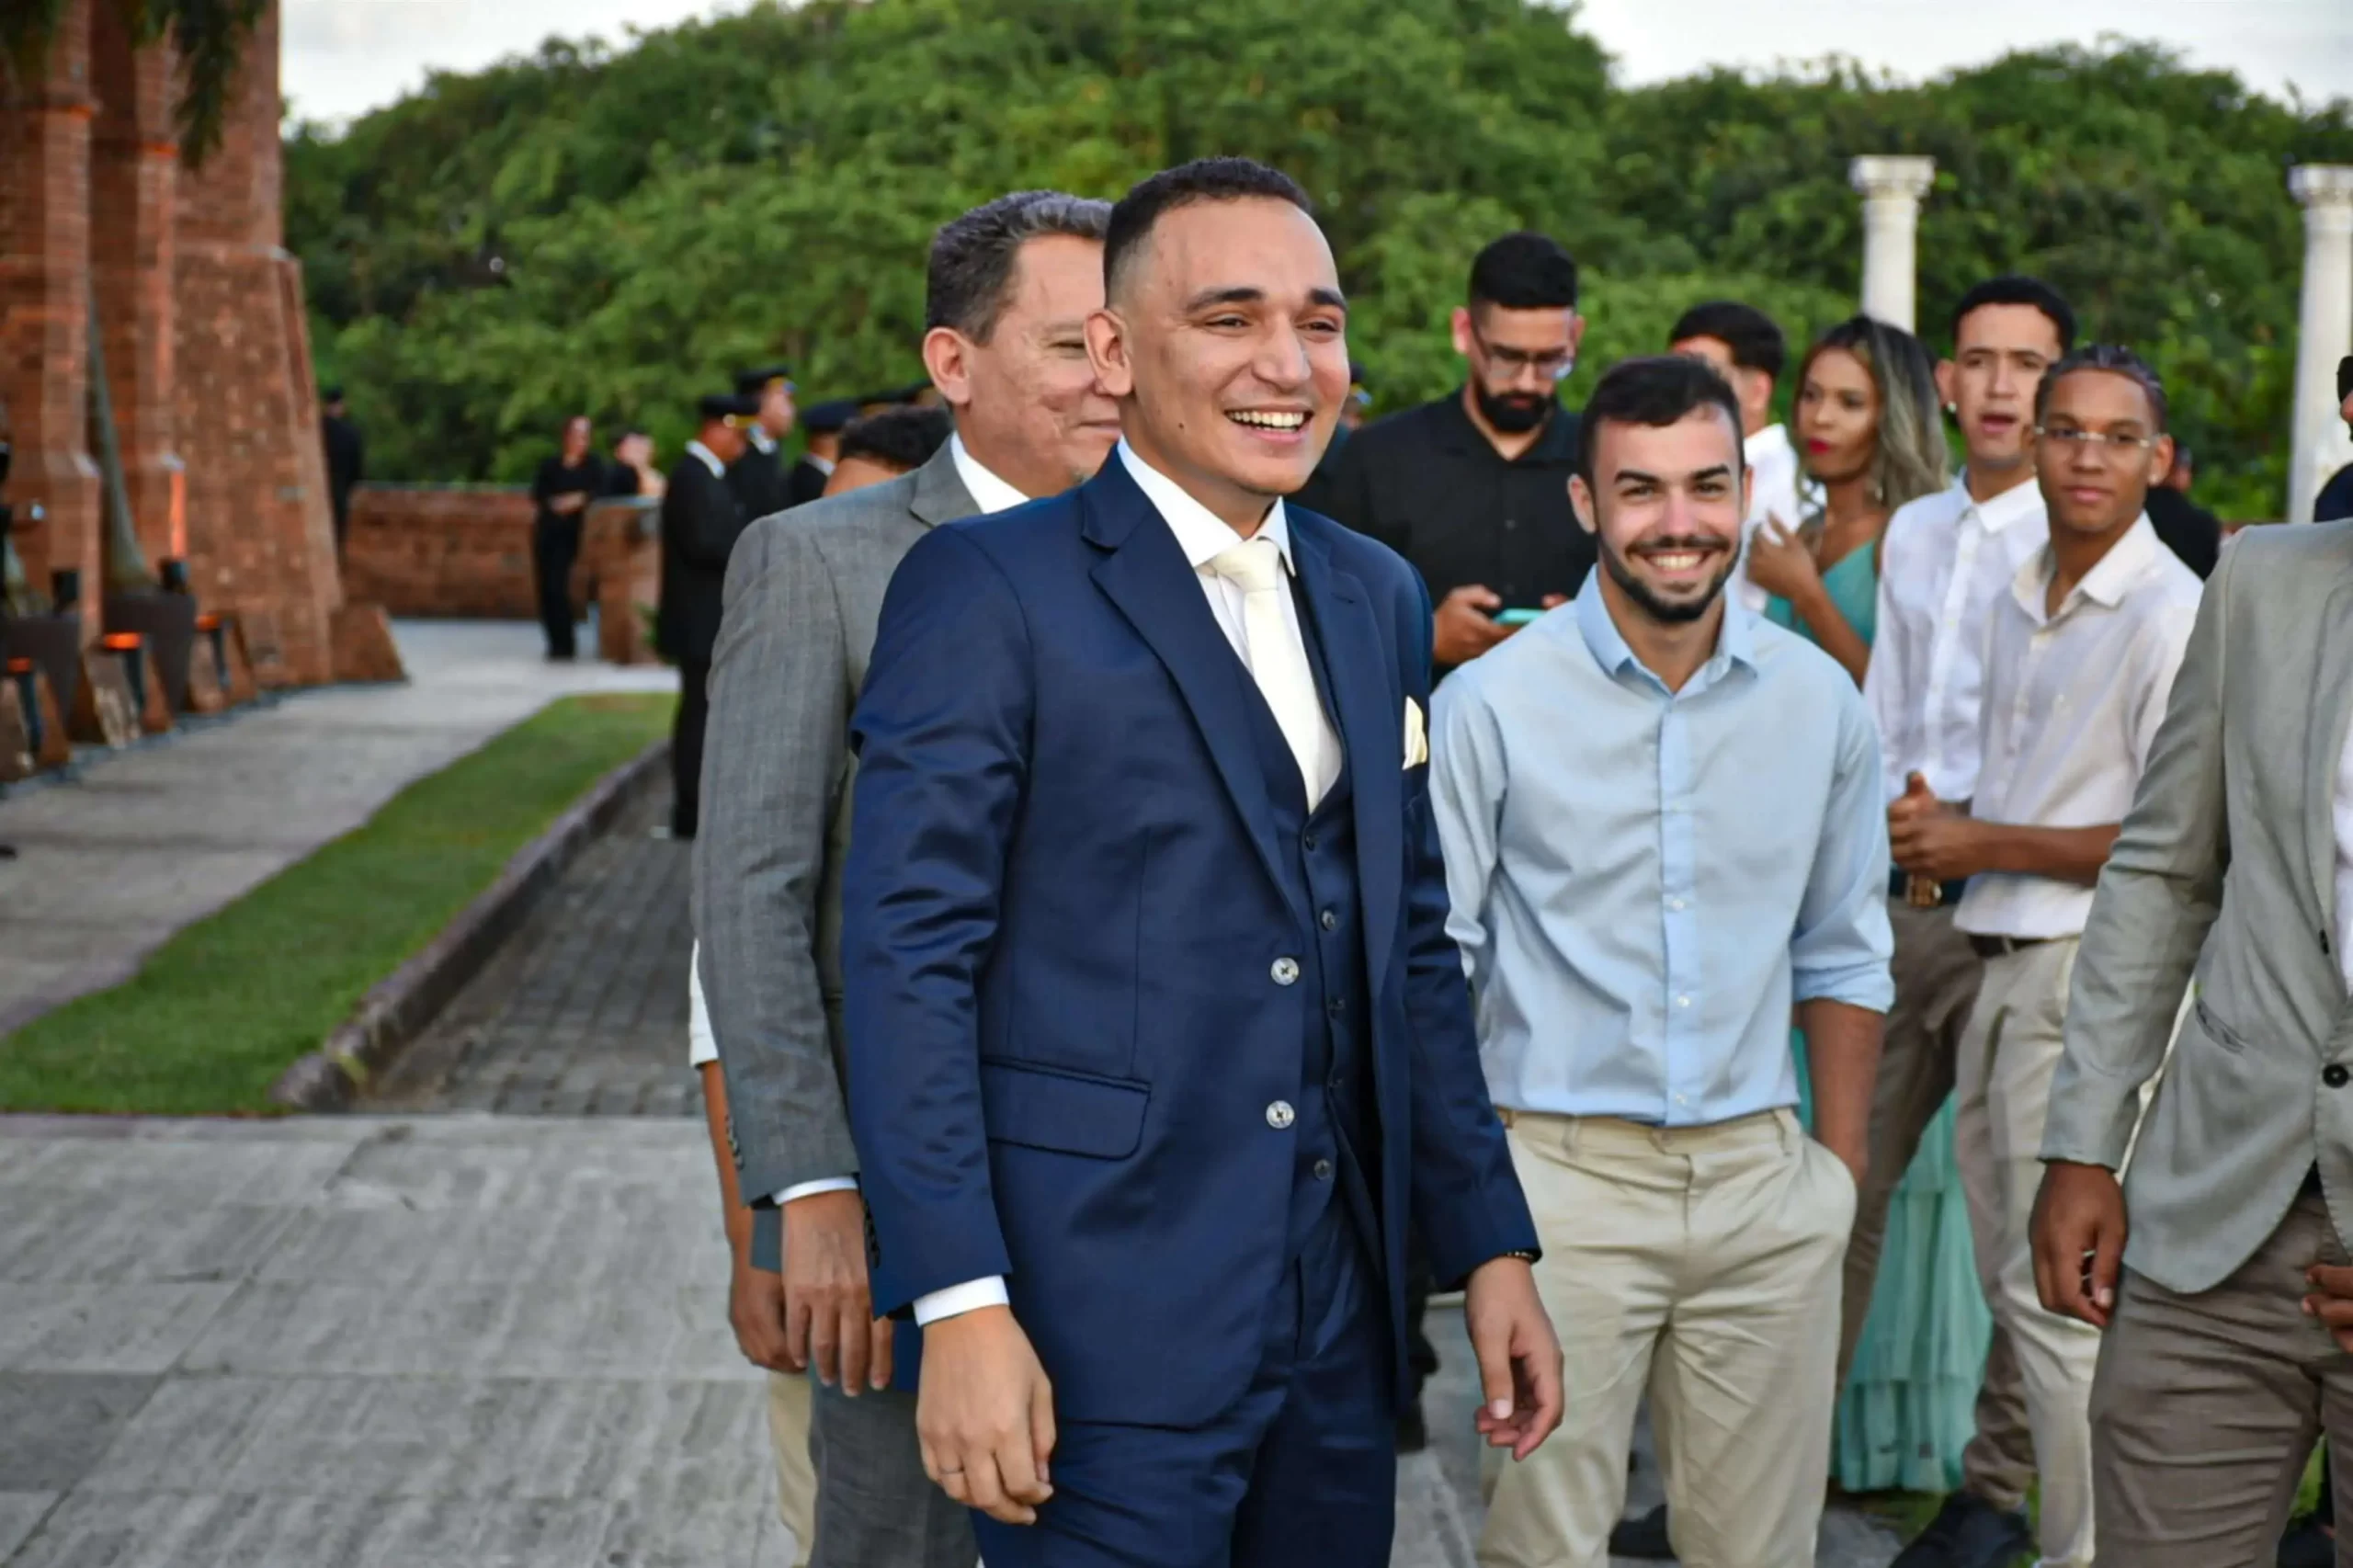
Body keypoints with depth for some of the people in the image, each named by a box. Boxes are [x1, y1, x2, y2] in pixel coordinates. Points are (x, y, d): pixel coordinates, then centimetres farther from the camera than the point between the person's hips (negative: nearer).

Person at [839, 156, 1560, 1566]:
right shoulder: (987, 589, -7)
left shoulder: (1378, 598, 13)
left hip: (1338, 1318, 6)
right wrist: (963, 1309, -17)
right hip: (1100, 1329, -6)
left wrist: (1490, 1246, 13)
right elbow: (909, 959, -11)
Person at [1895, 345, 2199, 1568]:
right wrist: (1941, 834, 6)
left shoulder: (2172, 616, -12)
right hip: (2001, 963, 9)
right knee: (2012, 1276, 13)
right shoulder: (2017, 607, 15)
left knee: (2060, 1293, -8)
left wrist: (1988, 844, -13)